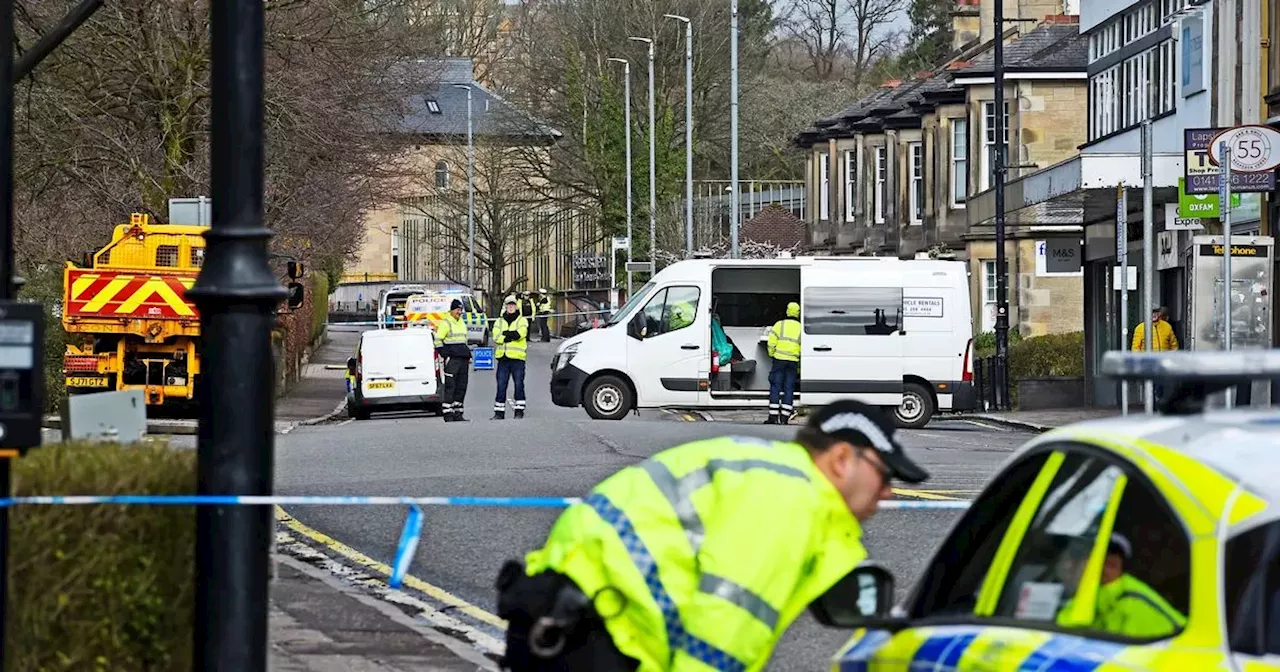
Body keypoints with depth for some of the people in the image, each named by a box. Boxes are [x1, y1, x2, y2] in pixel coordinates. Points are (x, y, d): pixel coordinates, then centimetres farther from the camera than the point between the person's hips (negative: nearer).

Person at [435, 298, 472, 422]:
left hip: (463, 360, 8)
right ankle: (448, 414, -9)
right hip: (452, 360, -8)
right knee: (450, 387, -9)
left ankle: (458, 413, 11)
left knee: (461, 387, 6)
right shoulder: (445, 323, -5)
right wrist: (445, 355, -14)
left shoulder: (462, 323, 19)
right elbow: (438, 341, -8)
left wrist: (468, 355, 21)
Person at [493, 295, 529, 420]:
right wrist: (511, 336, -11)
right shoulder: (499, 322, 15)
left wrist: (505, 333, -9)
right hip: (503, 357, 3)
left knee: (519, 384, -4)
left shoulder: (522, 321, 8)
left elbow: (520, 333, -12)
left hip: (517, 357, -3)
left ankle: (519, 410, 0)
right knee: (501, 385, 1)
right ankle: (499, 412, 5)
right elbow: (496, 337, -1)